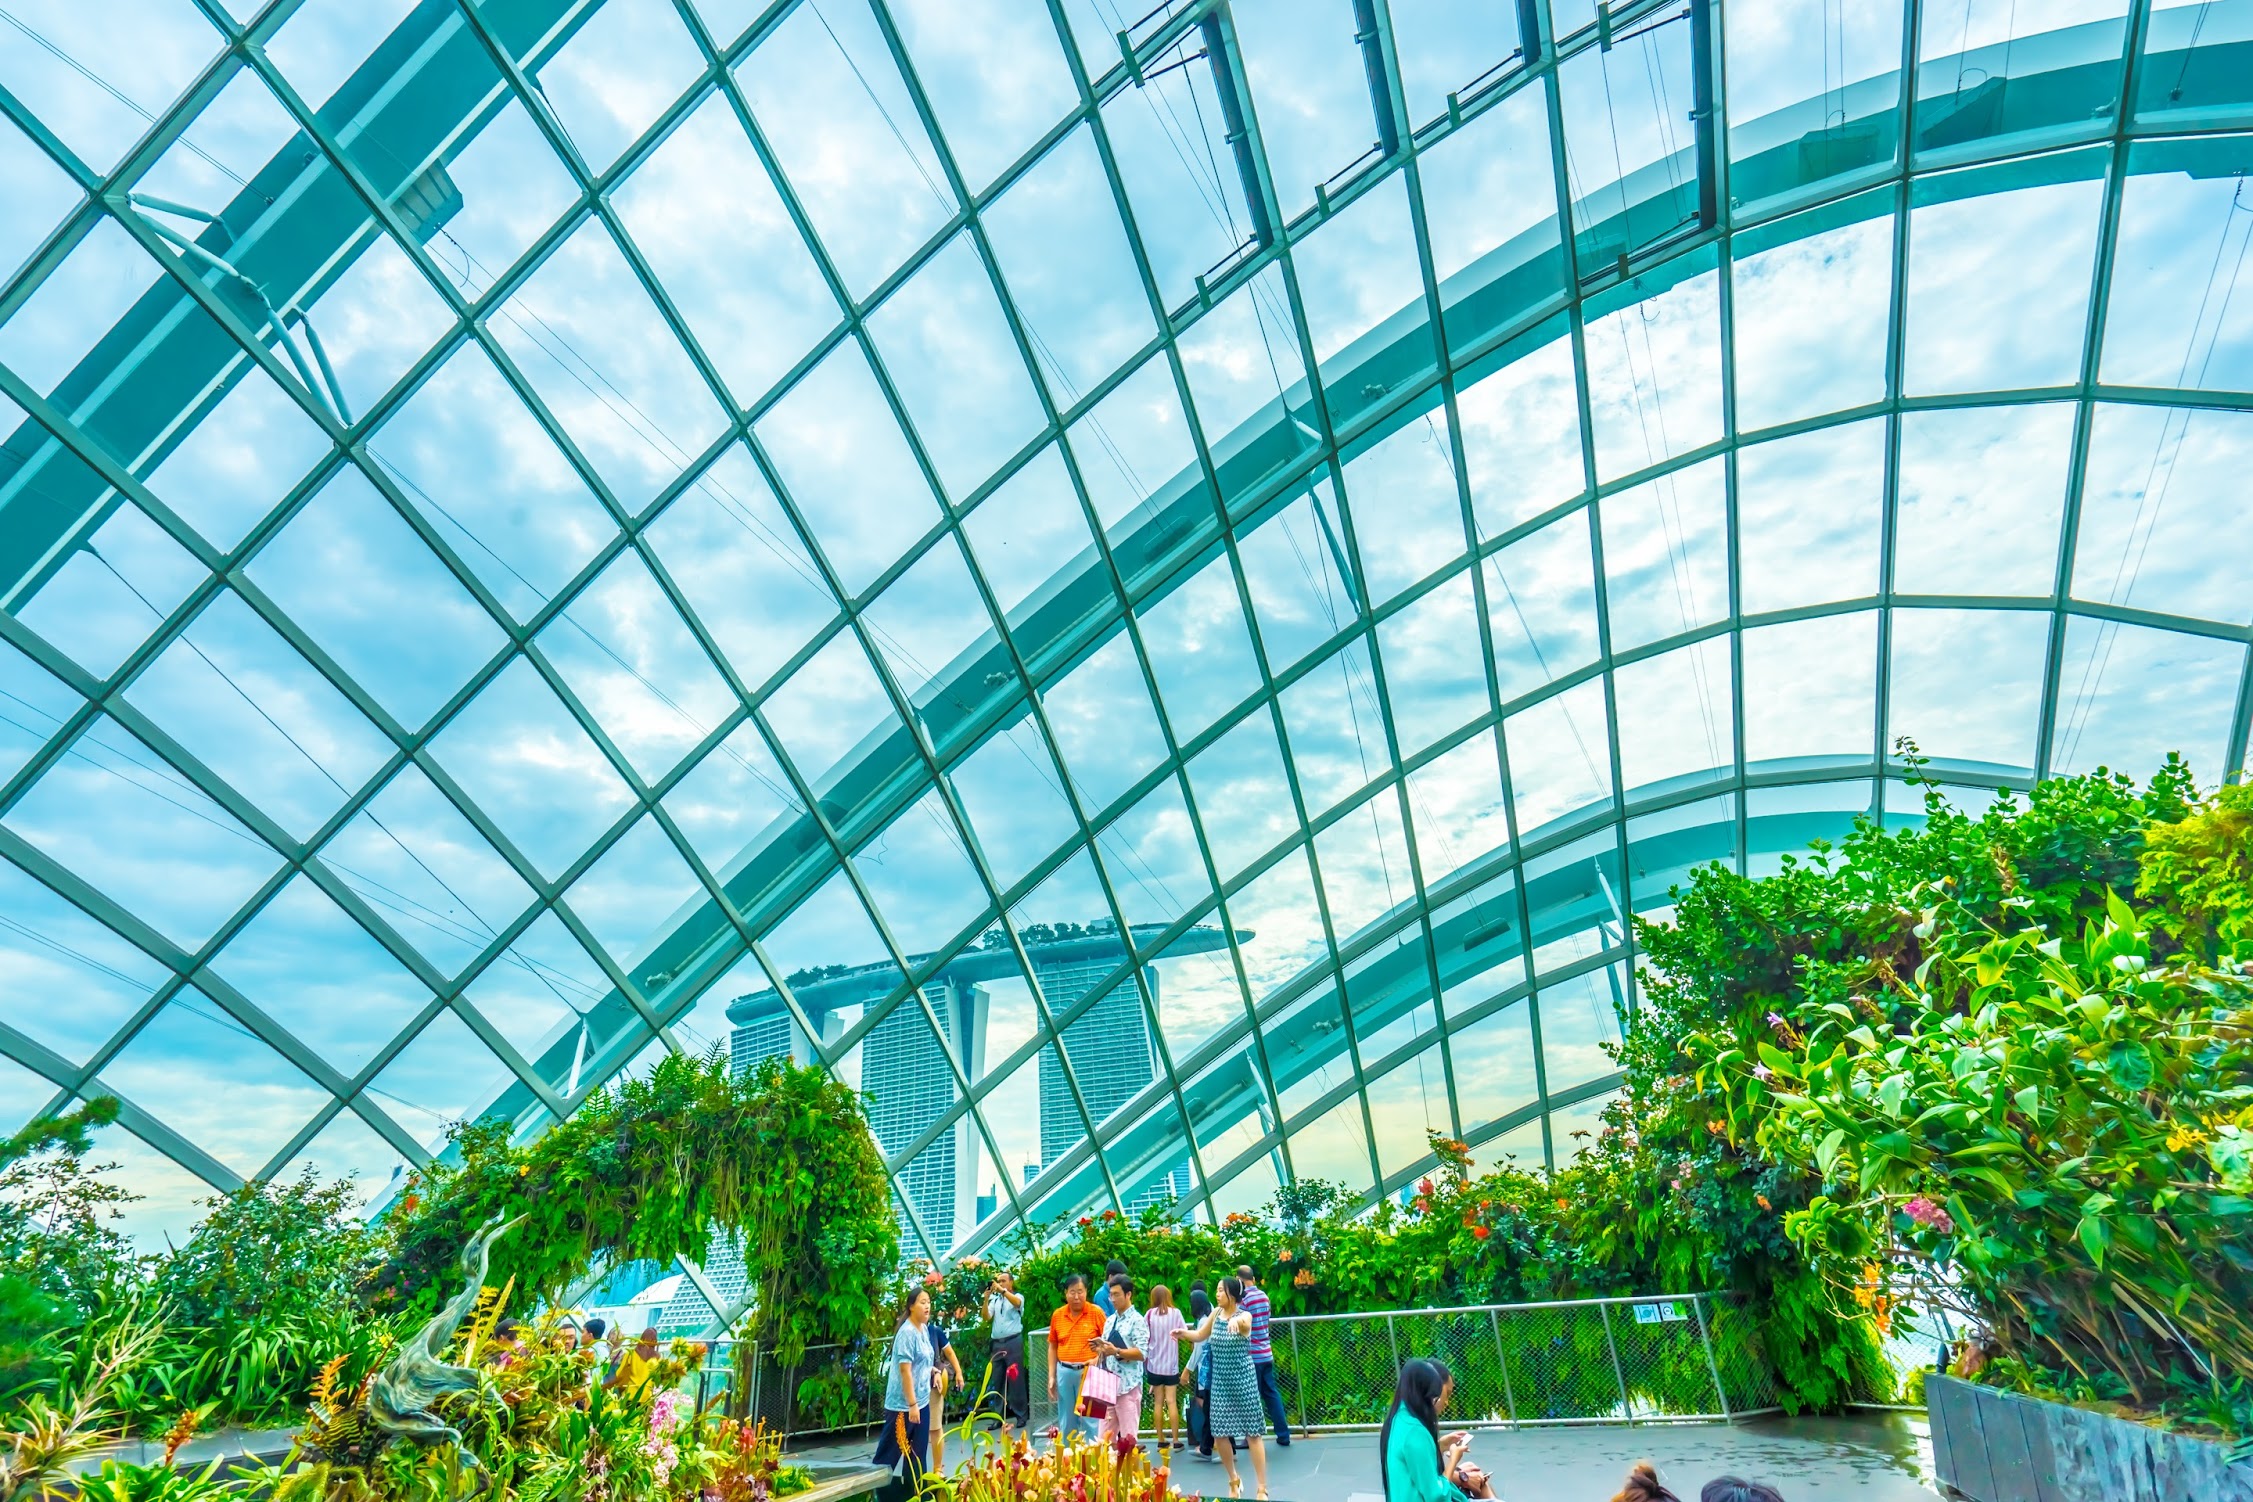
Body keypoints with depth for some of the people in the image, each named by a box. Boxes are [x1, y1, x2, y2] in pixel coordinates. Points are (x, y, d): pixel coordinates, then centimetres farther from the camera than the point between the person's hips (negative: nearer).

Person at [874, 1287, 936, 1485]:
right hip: (903, 1403, -8)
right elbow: (905, 1370, -23)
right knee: (889, 1450, 5)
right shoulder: (907, 1333, -21)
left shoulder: (924, 1329, 6)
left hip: (922, 1400, 8)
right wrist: (912, 1404, -23)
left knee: (918, 1451, 14)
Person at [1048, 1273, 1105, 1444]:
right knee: (1066, 1422, 13)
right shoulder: (1057, 1315, 3)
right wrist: (1051, 1376, 7)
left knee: (1089, 1420, 2)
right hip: (1064, 1372, 3)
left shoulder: (1096, 1313, -7)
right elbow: (1053, 1347, 10)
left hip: (1089, 1372, -3)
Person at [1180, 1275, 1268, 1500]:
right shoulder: (1216, 1312, 2)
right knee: (1219, 1434, 7)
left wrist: (1236, 1321, -64)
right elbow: (1200, 1336, 17)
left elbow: (1242, 1322, -40)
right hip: (1220, 1382, 5)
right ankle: (1234, 1480, 29)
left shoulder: (1244, 1316, -14)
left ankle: (1262, 1488, 10)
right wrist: (1183, 1333, -3)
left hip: (1242, 1381, -5)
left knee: (1253, 1434, 0)